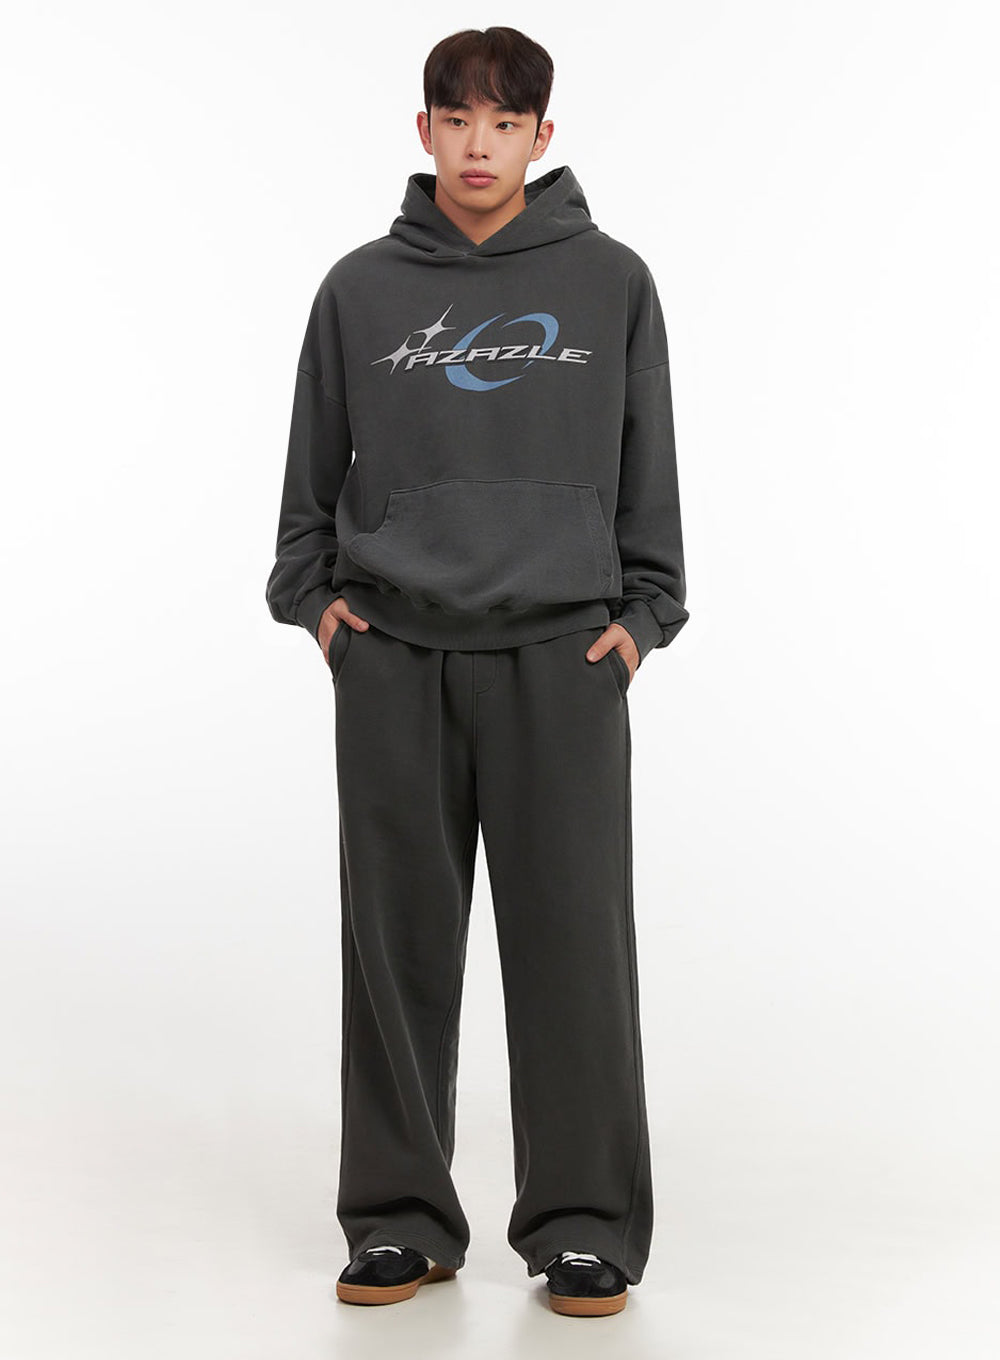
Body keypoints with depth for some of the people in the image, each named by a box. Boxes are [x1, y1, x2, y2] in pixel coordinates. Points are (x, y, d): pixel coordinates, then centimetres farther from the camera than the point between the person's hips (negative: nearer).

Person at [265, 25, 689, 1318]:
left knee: (572, 939, -1)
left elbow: (648, 471, 9)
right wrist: (312, 595, 3)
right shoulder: (362, 288, 7)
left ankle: (584, 1222, 10)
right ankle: (400, 1218, 16)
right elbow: (314, 471, 13)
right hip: (392, 661, 1)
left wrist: (642, 614, 2)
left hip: (561, 661, -1)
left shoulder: (612, 282, 5)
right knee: (399, 942, 5)